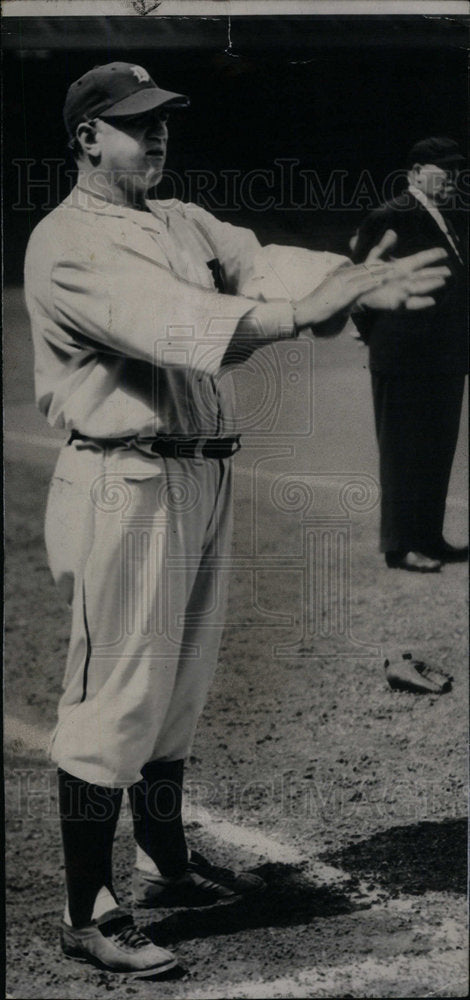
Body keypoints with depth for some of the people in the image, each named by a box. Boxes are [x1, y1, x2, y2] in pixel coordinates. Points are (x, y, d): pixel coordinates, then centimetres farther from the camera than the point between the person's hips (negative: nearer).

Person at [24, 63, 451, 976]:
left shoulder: (182, 223, 14)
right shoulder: (68, 244, -12)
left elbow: (262, 262, -2)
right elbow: (168, 320, -27)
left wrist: (360, 283, -22)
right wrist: (301, 313, -38)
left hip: (202, 479, 8)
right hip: (127, 484, -8)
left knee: (178, 687, 18)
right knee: (116, 699, -4)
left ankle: (165, 864, 34)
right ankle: (87, 913, 4)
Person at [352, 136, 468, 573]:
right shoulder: (391, 218, -13)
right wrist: (377, 335, -4)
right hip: (405, 360, -8)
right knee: (403, 454, 0)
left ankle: (429, 538, 23)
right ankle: (400, 546, 6)